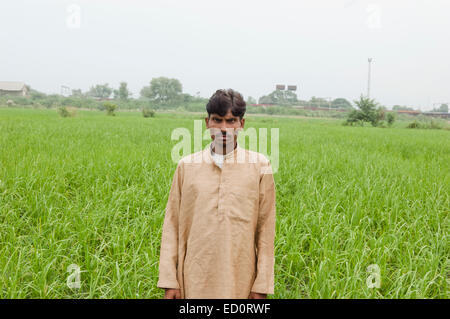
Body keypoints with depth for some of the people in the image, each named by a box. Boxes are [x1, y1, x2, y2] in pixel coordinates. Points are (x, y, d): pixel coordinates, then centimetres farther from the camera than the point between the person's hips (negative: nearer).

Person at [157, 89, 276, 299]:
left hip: (240, 281, 0)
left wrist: (262, 285, 0)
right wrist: (169, 281, 1)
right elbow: (172, 225, 5)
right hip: (195, 281, 1)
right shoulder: (186, 166, 3)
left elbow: (266, 228, 2)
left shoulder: (260, 166, 0)